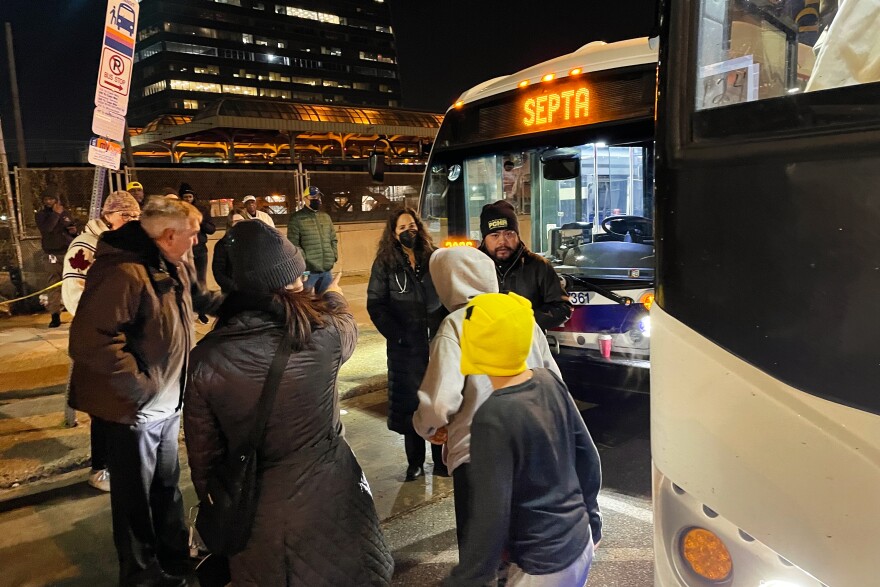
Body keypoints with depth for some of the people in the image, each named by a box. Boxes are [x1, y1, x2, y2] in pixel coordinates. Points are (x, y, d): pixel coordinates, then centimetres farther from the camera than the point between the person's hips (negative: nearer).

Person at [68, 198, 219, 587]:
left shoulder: (174, 268, 4)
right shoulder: (124, 273, -27)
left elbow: (198, 299, 22)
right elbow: (90, 341, -31)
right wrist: (138, 387, -25)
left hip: (167, 402, 9)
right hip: (137, 408, -9)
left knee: (167, 485, 25)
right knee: (137, 496, 11)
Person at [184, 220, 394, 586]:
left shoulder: (208, 356, -15)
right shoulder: (322, 335, -20)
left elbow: (203, 450, -5)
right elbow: (346, 325, 7)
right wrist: (333, 295, 29)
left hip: (256, 511, 2)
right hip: (329, 496, -2)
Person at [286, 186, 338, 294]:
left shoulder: (326, 217, 16)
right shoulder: (296, 218, -4)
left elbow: (333, 239, 21)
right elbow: (293, 244, -10)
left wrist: (334, 255, 7)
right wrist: (305, 260, -16)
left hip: (326, 269, 6)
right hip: (308, 270, -6)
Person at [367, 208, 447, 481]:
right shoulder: (384, 263, 1)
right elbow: (375, 304, -3)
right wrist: (397, 335, -11)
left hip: (438, 343, 2)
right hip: (406, 346, -2)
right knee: (410, 402, 5)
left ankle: (441, 460, 19)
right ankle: (415, 462, 19)